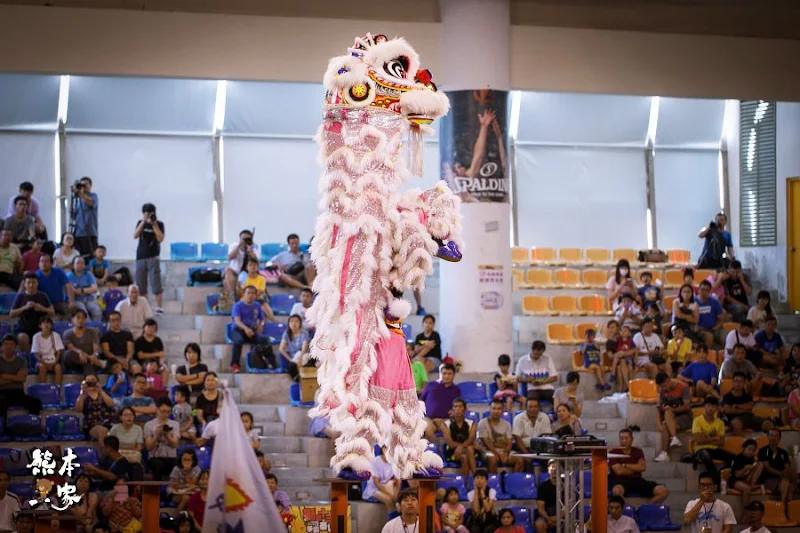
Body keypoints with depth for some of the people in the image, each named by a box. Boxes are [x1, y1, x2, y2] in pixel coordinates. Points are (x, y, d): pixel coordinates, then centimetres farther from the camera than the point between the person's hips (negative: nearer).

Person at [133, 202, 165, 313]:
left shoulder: (159, 224, 1)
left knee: (156, 283, -9)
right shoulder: (141, 223, 9)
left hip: (153, 257, -4)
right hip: (141, 257, 4)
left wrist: (154, 224, -15)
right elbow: (135, 236, -5)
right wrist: (143, 222, -13)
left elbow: (160, 239, -11)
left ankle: (159, 307, -8)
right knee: (140, 285, 3)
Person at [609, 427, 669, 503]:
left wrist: (624, 465, -1)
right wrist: (635, 469, 5)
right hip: (621, 481, -5)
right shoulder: (614, 452, 5)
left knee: (663, 491, -18)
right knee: (617, 490, -45)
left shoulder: (638, 451, 18)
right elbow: (619, 471, -8)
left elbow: (642, 467, 1)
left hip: (638, 480, 5)